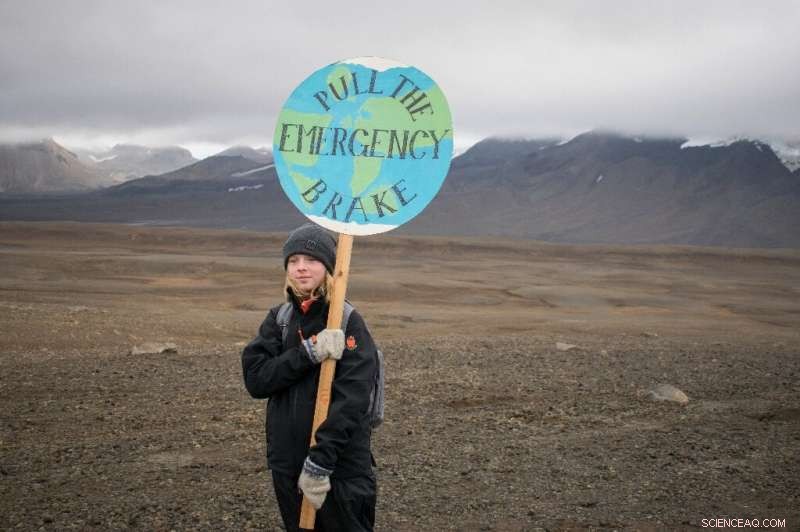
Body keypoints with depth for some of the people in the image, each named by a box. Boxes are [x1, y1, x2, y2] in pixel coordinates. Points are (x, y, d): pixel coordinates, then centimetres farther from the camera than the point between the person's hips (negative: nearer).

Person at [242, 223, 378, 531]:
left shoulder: (348, 322, -10)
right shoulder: (278, 319, 5)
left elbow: (350, 401, -17)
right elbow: (255, 378, -7)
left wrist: (320, 463, -23)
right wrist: (309, 353, -19)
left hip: (341, 468, -5)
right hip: (287, 464, 5)